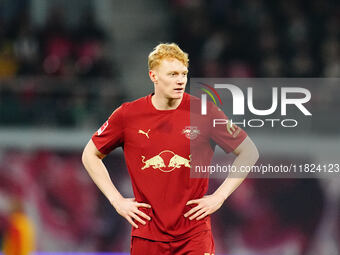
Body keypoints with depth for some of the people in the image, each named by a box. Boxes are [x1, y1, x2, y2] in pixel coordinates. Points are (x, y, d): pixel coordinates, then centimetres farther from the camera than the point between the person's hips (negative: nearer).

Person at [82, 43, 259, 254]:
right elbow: (90, 155, 13)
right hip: (147, 235, 1)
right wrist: (117, 200, 5)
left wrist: (219, 196, 0)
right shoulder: (128, 115, 0)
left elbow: (249, 153, 6)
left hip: (194, 235, -1)